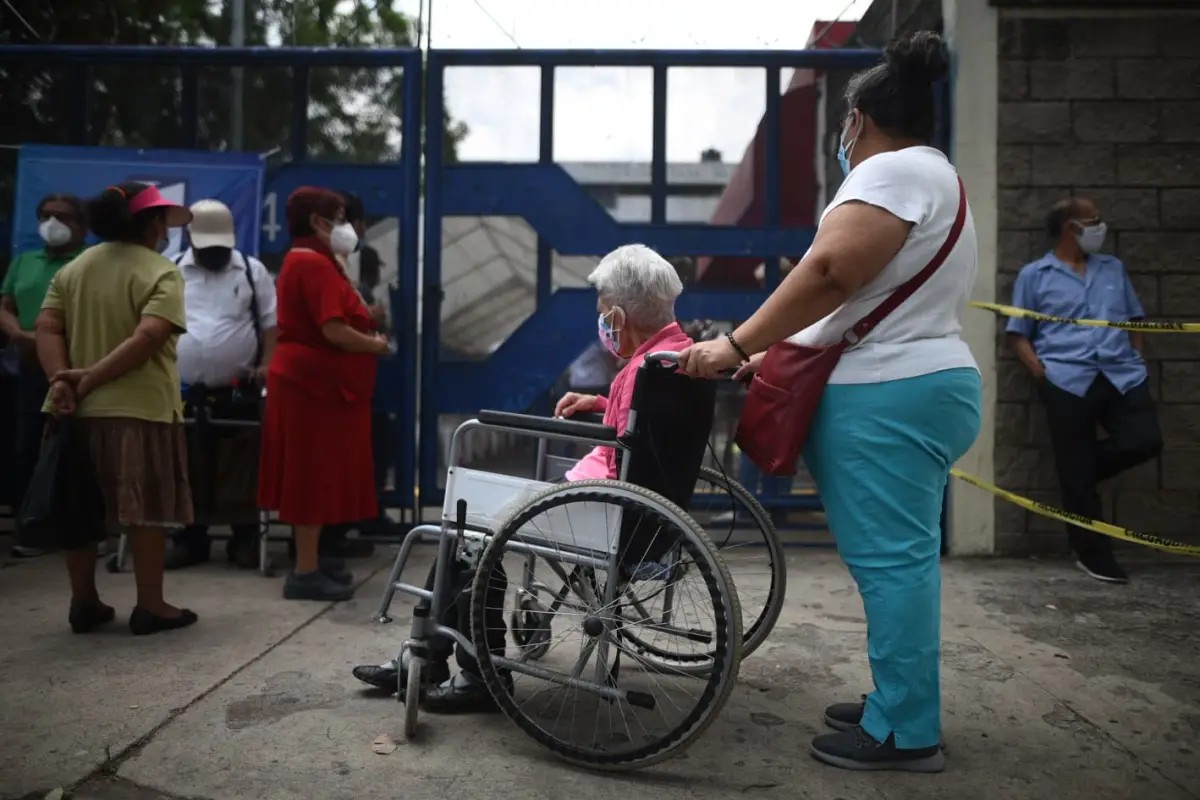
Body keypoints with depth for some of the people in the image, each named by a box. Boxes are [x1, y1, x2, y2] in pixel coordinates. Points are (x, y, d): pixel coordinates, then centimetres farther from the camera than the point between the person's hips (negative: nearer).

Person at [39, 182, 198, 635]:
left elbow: (47, 328, 2)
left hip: (79, 410, 7)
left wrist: (61, 381, -8)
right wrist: (92, 377, -18)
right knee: (145, 508, 1)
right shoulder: (161, 274, -7)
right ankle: (150, 606, 7)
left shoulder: (73, 269, 13)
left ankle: (84, 603, 22)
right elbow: (149, 337, -22)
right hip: (140, 409, -6)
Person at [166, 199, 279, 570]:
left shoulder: (253, 271, 4)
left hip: (239, 391, -1)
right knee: (187, 468, 8)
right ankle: (190, 538, 20)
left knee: (242, 467, 3)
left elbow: (271, 323, 4)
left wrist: (267, 364, -8)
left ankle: (245, 537, 13)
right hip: (184, 391, 2)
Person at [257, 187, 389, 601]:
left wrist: (365, 324, 9)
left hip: (306, 378, 11)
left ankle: (310, 564, 22)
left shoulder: (302, 261, 18)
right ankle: (306, 573, 2)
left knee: (313, 478, 14)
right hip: (317, 383, -11)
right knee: (315, 478, -5)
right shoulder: (315, 264, -16)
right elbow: (333, 331, -24)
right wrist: (374, 345, -9)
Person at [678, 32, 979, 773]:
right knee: (900, 556, 14)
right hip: (922, 386, 11)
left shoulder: (894, 170, -9)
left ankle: (907, 732, 4)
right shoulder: (935, 177, 24)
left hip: (889, 397, -11)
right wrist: (775, 352, 20)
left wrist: (739, 346, -17)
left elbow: (827, 273, -22)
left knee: (890, 558, -5)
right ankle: (901, 706, 24)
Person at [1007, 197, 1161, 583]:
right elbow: (1018, 335, 4)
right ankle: (1094, 556, 13)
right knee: (1077, 477, -2)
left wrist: (1136, 357, 7)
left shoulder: (1113, 268, 19)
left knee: (1145, 440, -14)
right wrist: (1043, 374, -9)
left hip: (1123, 374, 4)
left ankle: (1081, 469, 16)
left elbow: (1134, 319, 23)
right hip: (1068, 381, -4)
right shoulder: (1034, 275, 6)